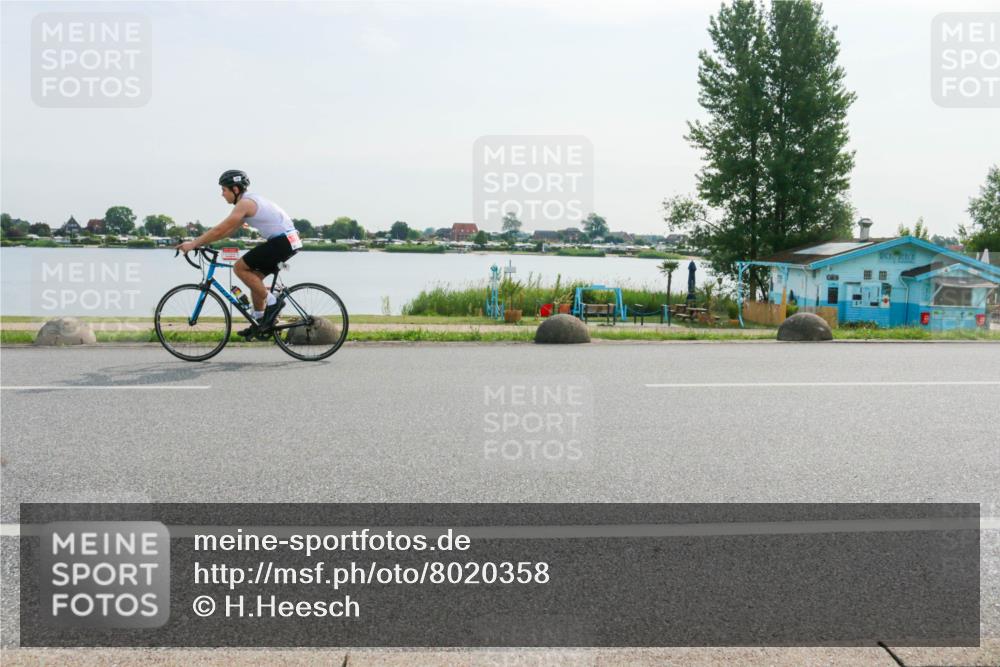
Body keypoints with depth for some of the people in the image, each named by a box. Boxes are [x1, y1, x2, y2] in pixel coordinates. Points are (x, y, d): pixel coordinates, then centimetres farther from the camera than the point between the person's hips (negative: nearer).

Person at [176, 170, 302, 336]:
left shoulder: (245, 203, -11)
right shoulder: (249, 201, 20)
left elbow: (220, 230, -14)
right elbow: (228, 230, 24)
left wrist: (193, 244, -8)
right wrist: (199, 242, 19)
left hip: (282, 241, -10)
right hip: (288, 241, 10)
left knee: (240, 267, -7)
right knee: (254, 277, 15)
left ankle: (272, 303, -5)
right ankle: (259, 322, 18)